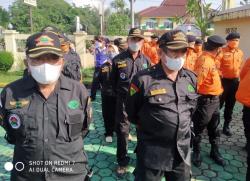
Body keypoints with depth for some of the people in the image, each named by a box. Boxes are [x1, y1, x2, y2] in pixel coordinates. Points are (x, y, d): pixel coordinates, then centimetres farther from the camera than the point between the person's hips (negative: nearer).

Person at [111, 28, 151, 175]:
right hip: (123, 100, -2)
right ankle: (122, 161, 23)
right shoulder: (118, 59, -3)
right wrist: (120, 94, 9)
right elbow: (113, 80, 7)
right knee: (122, 131, 5)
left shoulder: (146, 60, 4)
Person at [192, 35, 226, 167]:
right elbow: (196, 81, -27)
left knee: (214, 128, 20)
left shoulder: (210, 59, 10)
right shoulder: (205, 60, -22)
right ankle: (196, 152, 25)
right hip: (206, 100, -9)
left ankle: (215, 151, 36)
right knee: (199, 128, 8)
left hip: (215, 99, 9)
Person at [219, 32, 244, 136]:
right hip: (223, 81, -5)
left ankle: (226, 126, 25)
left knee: (230, 105, 12)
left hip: (235, 82, 5)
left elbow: (240, 67, 17)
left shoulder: (240, 53, 8)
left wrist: (239, 78, 12)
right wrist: (220, 78, -14)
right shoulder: (221, 52, -10)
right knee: (218, 104, 2)